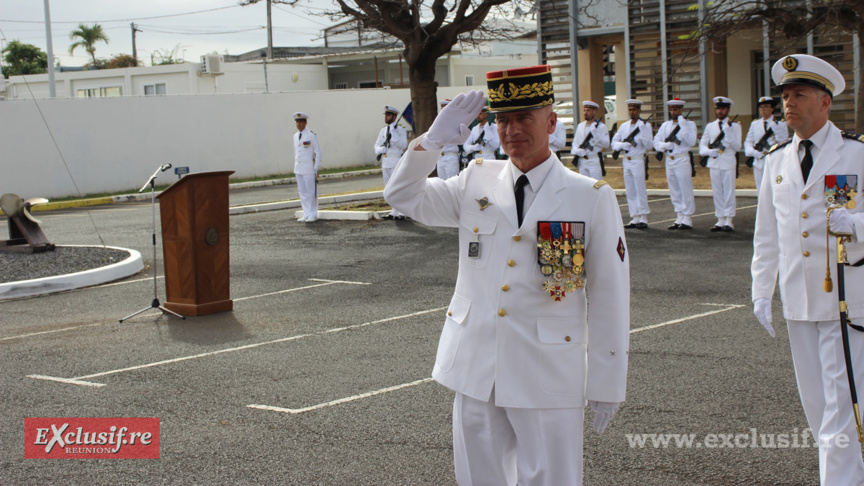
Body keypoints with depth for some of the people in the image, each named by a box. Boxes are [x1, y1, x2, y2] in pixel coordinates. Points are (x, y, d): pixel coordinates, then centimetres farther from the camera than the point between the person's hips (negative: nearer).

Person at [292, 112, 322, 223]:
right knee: (302, 192, 8)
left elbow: (318, 152, -7)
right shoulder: (296, 136, 12)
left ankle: (313, 215, 4)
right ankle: (306, 214, 14)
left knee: (311, 192, -2)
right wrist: (296, 168, 16)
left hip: (309, 170, -6)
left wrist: (316, 169, -10)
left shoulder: (311, 135, -7)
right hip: (299, 170, 6)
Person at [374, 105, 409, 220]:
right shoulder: (383, 130, 15)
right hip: (385, 162, 7)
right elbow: (377, 145, 12)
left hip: (396, 162, -7)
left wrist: (393, 136, -24)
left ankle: (401, 213, -9)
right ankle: (395, 212, 17)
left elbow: (403, 145, -15)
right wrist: (380, 149, -10)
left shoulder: (400, 130, -4)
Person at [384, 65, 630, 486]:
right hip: (474, 370, 4)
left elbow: (609, 296, -3)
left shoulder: (592, 198, -4)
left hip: (548, 376, -3)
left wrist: (606, 384, -4)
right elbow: (403, 196, 9)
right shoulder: (476, 183, 6)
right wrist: (433, 140, -7)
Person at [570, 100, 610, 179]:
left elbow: (606, 144, -11)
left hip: (595, 162, -6)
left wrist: (596, 134, -22)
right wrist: (577, 151, -8)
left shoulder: (601, 126, -4)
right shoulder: (580, 126, 14)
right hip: (582, 162, 6)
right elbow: (575, 143, 14)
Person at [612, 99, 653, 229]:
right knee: (630, 191, 7)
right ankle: (635, 218, 12)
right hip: (626, 161, 6)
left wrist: (642, 132, -23)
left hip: (638, 161, -6)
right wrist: (621, 145, -8)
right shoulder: (624, 126, 13)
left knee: (640, 190, -7)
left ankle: (643, 218, -3)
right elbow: (614, 142, 12)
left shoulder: (645, 125, -2)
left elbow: (649, 145, -10)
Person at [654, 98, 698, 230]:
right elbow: (656, 142, 10)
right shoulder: (665, 125, 14)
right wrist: (664, 145, -11)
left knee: (686, 191, -6)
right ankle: (679, 219, 16)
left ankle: (687, 220, -2)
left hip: (683, 160, -6)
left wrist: (683, 126, -20)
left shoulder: (689, 124, -1)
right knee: (674, 192, 9)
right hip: (669, 161, 6)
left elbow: (691, 142, -15)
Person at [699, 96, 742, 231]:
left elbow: (737, 147, -4)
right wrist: (709, 151, -8)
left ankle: (728, 221, 2)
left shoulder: (735, 126, 4)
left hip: (728, 163, -3)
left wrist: (728, 134, -18)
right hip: (714, 162, 3)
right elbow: (702, 145, 13)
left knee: (729, 192, -3)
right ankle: (720, 221, 12)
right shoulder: (710, 126, 12)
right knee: (717, 192, 6)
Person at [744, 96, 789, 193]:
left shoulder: (780, 123, 1)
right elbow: (748, 142, 14)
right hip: (759, 163, 4)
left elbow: (783, 141, -7)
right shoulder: (755, 124, 12)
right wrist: (753, 152, -6)